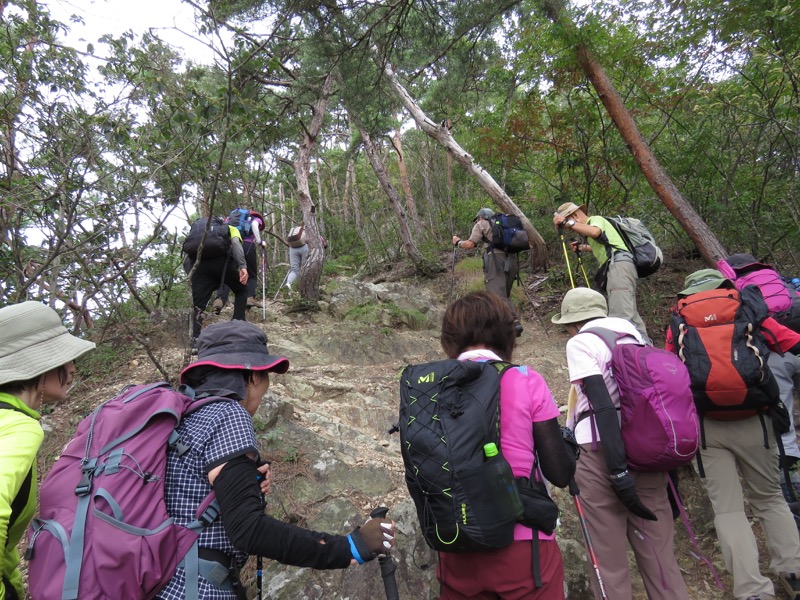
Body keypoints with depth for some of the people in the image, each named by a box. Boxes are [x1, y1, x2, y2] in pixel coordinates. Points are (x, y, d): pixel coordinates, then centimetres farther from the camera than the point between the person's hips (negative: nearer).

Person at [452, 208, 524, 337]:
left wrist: (458, 242, 19)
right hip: (511, 260, 6)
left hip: (495, 260, -6)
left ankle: (513, 322, -28)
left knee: (497, 296, -13)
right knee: (505, 295, 14)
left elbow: (470, 244, 1)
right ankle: (514, 322, 2)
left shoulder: (481, 224, 13)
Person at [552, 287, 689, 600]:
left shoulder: (580, 342, -2)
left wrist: (618, 471, -16)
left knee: (608, 559, 3)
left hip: (603, 453, -6)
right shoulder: (633, 334, 18)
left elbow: (602, 405, -14)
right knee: (659, 552, 11)